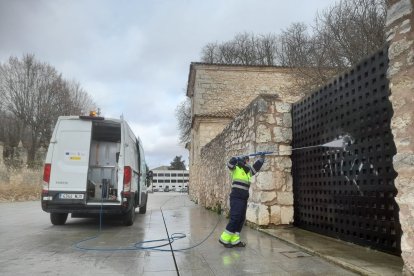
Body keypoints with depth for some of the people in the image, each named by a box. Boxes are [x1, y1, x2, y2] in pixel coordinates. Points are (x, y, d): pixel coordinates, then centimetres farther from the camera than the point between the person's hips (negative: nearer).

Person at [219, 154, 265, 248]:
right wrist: (240, 159, -13)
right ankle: (224, 239, -5)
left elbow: (256, 166, 28)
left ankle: (235, 240, 11)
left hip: (244, 198, 8)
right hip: (236, 197, -8)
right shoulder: (235, 168, -3)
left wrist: (261, 158, 23)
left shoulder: (248, 171, 18)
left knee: (241, 220, 7)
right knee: (235, 218, -12)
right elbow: (231, 162, -21)